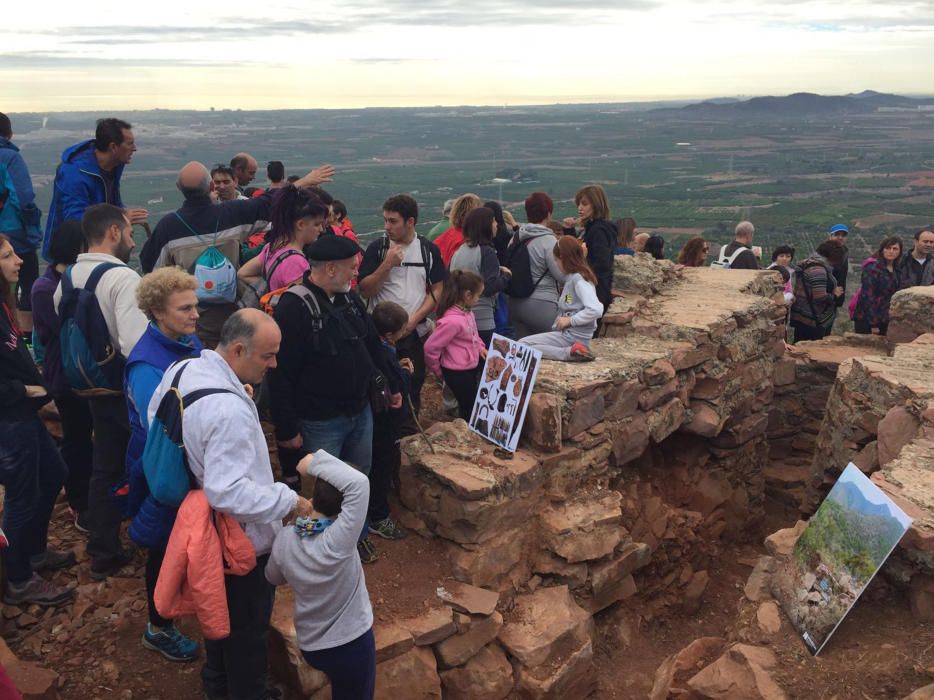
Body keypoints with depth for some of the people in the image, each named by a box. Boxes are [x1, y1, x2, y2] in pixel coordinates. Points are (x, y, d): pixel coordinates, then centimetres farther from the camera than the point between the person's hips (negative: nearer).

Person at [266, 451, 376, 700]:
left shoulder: (285, 538, -13)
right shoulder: (337, 542, -30)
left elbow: (273, 578, 8)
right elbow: (358, 483, -42)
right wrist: (316, 462, -32)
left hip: (310, 645, 5)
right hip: (352, 644, -5)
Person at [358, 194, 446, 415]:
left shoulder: (429, 249, 2)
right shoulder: (377, 248, -2)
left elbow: (437, 290, 3)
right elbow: (365, 290, -6)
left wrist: (414, 319, -9)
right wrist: (387, 264, -18)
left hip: (416, 332, 1)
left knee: (413, 387, 9)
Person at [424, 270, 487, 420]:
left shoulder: (467, 312, -1)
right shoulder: (453, 320, -28)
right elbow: (430, 348, -24)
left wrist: (480, 346, 4)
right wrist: (437, 370, -8)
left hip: (471, 368, 9)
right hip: (457, 372, -9)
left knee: (472, 405, 21)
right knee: (468, 408, 6)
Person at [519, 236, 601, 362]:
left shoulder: (579, 279, -14)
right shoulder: (571, 278, 16)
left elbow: (596, 310, -25)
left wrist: (570, 320, -18)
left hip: (575, 336, -10)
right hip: (566, 333, 10)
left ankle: (570, 352, -18)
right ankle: (572, 350, -1)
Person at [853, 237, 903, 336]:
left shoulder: (896, 271, 12)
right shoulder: (872, 268, -11)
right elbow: (867, 296, -16)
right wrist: (873, 324, -19)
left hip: (885, 322, 7)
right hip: (866, 321, -7)